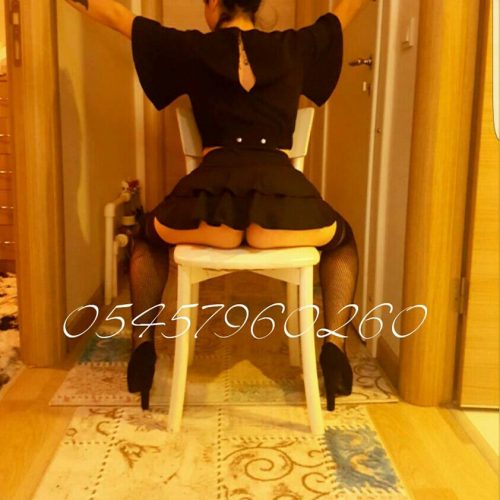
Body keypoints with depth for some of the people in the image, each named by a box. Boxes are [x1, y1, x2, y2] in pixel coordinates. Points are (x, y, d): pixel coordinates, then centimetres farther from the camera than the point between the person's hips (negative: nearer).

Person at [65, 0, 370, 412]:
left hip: (212, 203, 0)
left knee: (148, 235, 34)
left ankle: (143, 344, 21)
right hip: (281, 198, 0)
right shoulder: (293, 47, 18)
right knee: (342, 239, 33)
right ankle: (335, 348, 14)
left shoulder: (193, 49, 16)